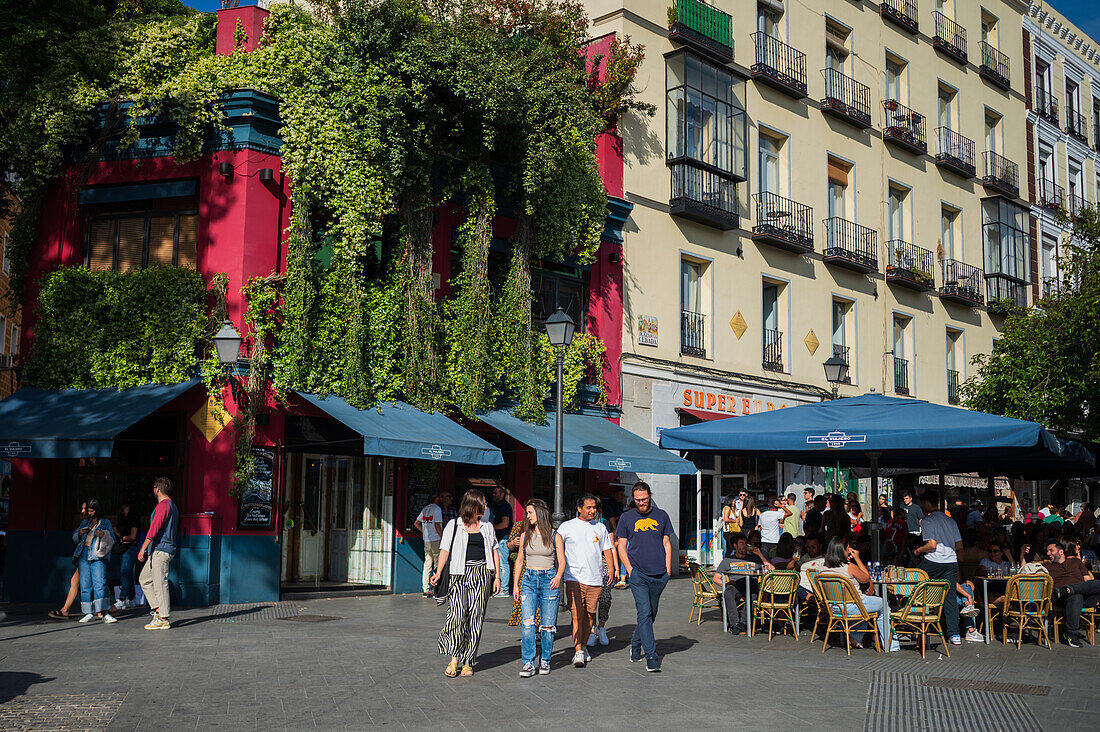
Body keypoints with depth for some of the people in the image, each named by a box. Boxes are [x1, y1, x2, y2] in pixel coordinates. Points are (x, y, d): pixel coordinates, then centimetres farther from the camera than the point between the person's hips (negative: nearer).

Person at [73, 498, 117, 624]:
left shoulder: (105, 523, 12)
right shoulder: (85, 522, 20)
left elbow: (112, 539, 7)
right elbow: (74, 538, 21)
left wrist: (102, 535, -13)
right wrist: (80, 533, -2)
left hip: (98, 557, -4)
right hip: (84, 556, 4)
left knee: (100, 584, -14)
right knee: (85, 585, 0)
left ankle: (103, 613, -18)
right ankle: (89, 613, 4)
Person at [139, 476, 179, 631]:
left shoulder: (163, 505, -12)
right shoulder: (173, 506, 19)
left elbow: (154, 528, -19)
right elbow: (176, 530, 24)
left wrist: (143, 548, -20)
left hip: (160, 550, -10)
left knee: (160, 584, -7)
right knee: (145, 579, 15)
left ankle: (164, 619, -5)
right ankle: (159, 610, 11)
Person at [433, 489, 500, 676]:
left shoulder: (487, 527, 15)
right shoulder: (453, 525, 5)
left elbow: (494, 551, 16)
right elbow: (445, 550, -1)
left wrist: (497, 576, 7)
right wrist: (438, 572, -14)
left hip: (481, 575, 3)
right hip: (460, 574, -3)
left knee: (476, 617, 0)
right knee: (457, 614, -15)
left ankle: (468, 662, 6)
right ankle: (454, 659, -4)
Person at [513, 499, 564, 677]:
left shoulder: (554, 535, 1)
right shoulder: (525, 535, 9)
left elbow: (562, 561, 3)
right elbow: (519, 560, 16)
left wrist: (558, 576, -16)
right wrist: (515, 584, 10)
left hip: (549, 580, -2)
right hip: (529, 580, 2)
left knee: (547, 625, 0)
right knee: (528, 623, -11)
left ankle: (545, 661, 15)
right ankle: (528, 664, -10)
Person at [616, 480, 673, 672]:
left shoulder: (661, 516, 10)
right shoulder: (626, 518, 4)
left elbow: (667, 544, 14)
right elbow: (621, 547, 7)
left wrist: (668, 569, 5)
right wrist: (629, 569, -4)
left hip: (659, 575, 3)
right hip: (638, 574, -3)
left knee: (651, 614, 12)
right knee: (644, 613, -13)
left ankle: (635, 644, 33)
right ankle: (651, 656, -14)